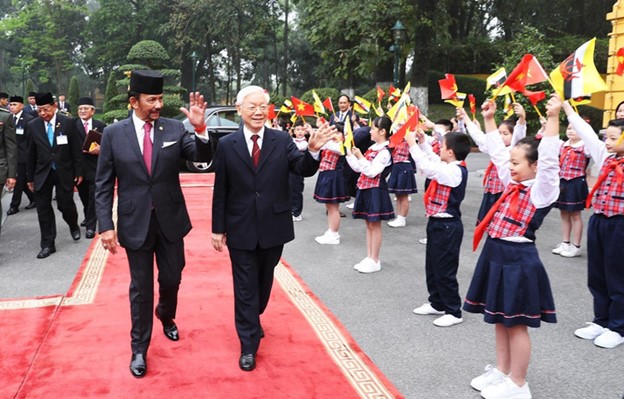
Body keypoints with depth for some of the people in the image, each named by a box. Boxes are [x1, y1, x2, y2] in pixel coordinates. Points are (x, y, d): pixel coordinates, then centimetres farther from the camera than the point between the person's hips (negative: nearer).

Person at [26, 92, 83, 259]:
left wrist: (78, 172, -3)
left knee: (65, 204, 4)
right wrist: (30, 177, 6)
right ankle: (47, 245, 13)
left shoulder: (67, 123, -7)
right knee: (43, 208, 3)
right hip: (42, 173, 2)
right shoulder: (32, 125, -1)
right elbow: (31, 153, 4)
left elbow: (76, 149, -3)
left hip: (64, 172, -2)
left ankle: (74, 226, 38)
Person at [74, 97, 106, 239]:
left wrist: (100, 149, -14)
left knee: (93, 197, -2)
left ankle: (91, 226, 5)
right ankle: (88, 218, 39)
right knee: (84, 196, 16)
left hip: (95, 167, -1)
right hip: (79, 167, 1)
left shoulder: (101, 125, 3)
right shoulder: (73, 124, -1)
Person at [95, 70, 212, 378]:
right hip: (135, 223, -1)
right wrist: (106, 225, -9)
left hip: (170, 220, 2)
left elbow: (203, 157, -11)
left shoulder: (174, 128, -3)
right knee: (141, 287, 10)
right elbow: (103, 185, -3)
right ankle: (139, 348, 27)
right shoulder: (113, 134, -5)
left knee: (171, 279, 16)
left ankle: (166, 317, 49)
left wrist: (200, 128, -29)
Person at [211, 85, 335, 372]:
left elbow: (304, 170, -13)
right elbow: (220, 191, -1)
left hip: (273, 227, 2)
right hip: (241, 229, -2)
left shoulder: (282, 141, -2)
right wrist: (218, 228, 0)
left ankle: (251, 322, 47)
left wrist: (313, 150, -34)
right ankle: (248, 346, 18)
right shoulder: (227, 145, -3)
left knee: (264, 281, 20)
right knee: (245, 287, 6)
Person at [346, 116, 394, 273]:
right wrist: (349, 154, 9)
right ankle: (369, 257, 22)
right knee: (368, 224, 13)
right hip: (365, 188, 9)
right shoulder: (372, 148, 11)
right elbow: (358, 168, 15)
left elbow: (371, 172, -22)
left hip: (375, 190, -9)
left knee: (375, 225, -1)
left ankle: (375, 261, 8)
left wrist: (360, 157, -22)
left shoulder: (384, 151, -15)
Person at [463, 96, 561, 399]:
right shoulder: (512, 183, 10)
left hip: (519, 260, -8)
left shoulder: (542, 189, -11)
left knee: (516, 324, 2)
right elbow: (497, 152, 17)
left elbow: (549, 159, -26)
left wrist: (553, 118, -31)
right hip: (496, 254, 8)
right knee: (500, 320, 17)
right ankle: (502, 372, 31)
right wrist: (489, 119, 17)